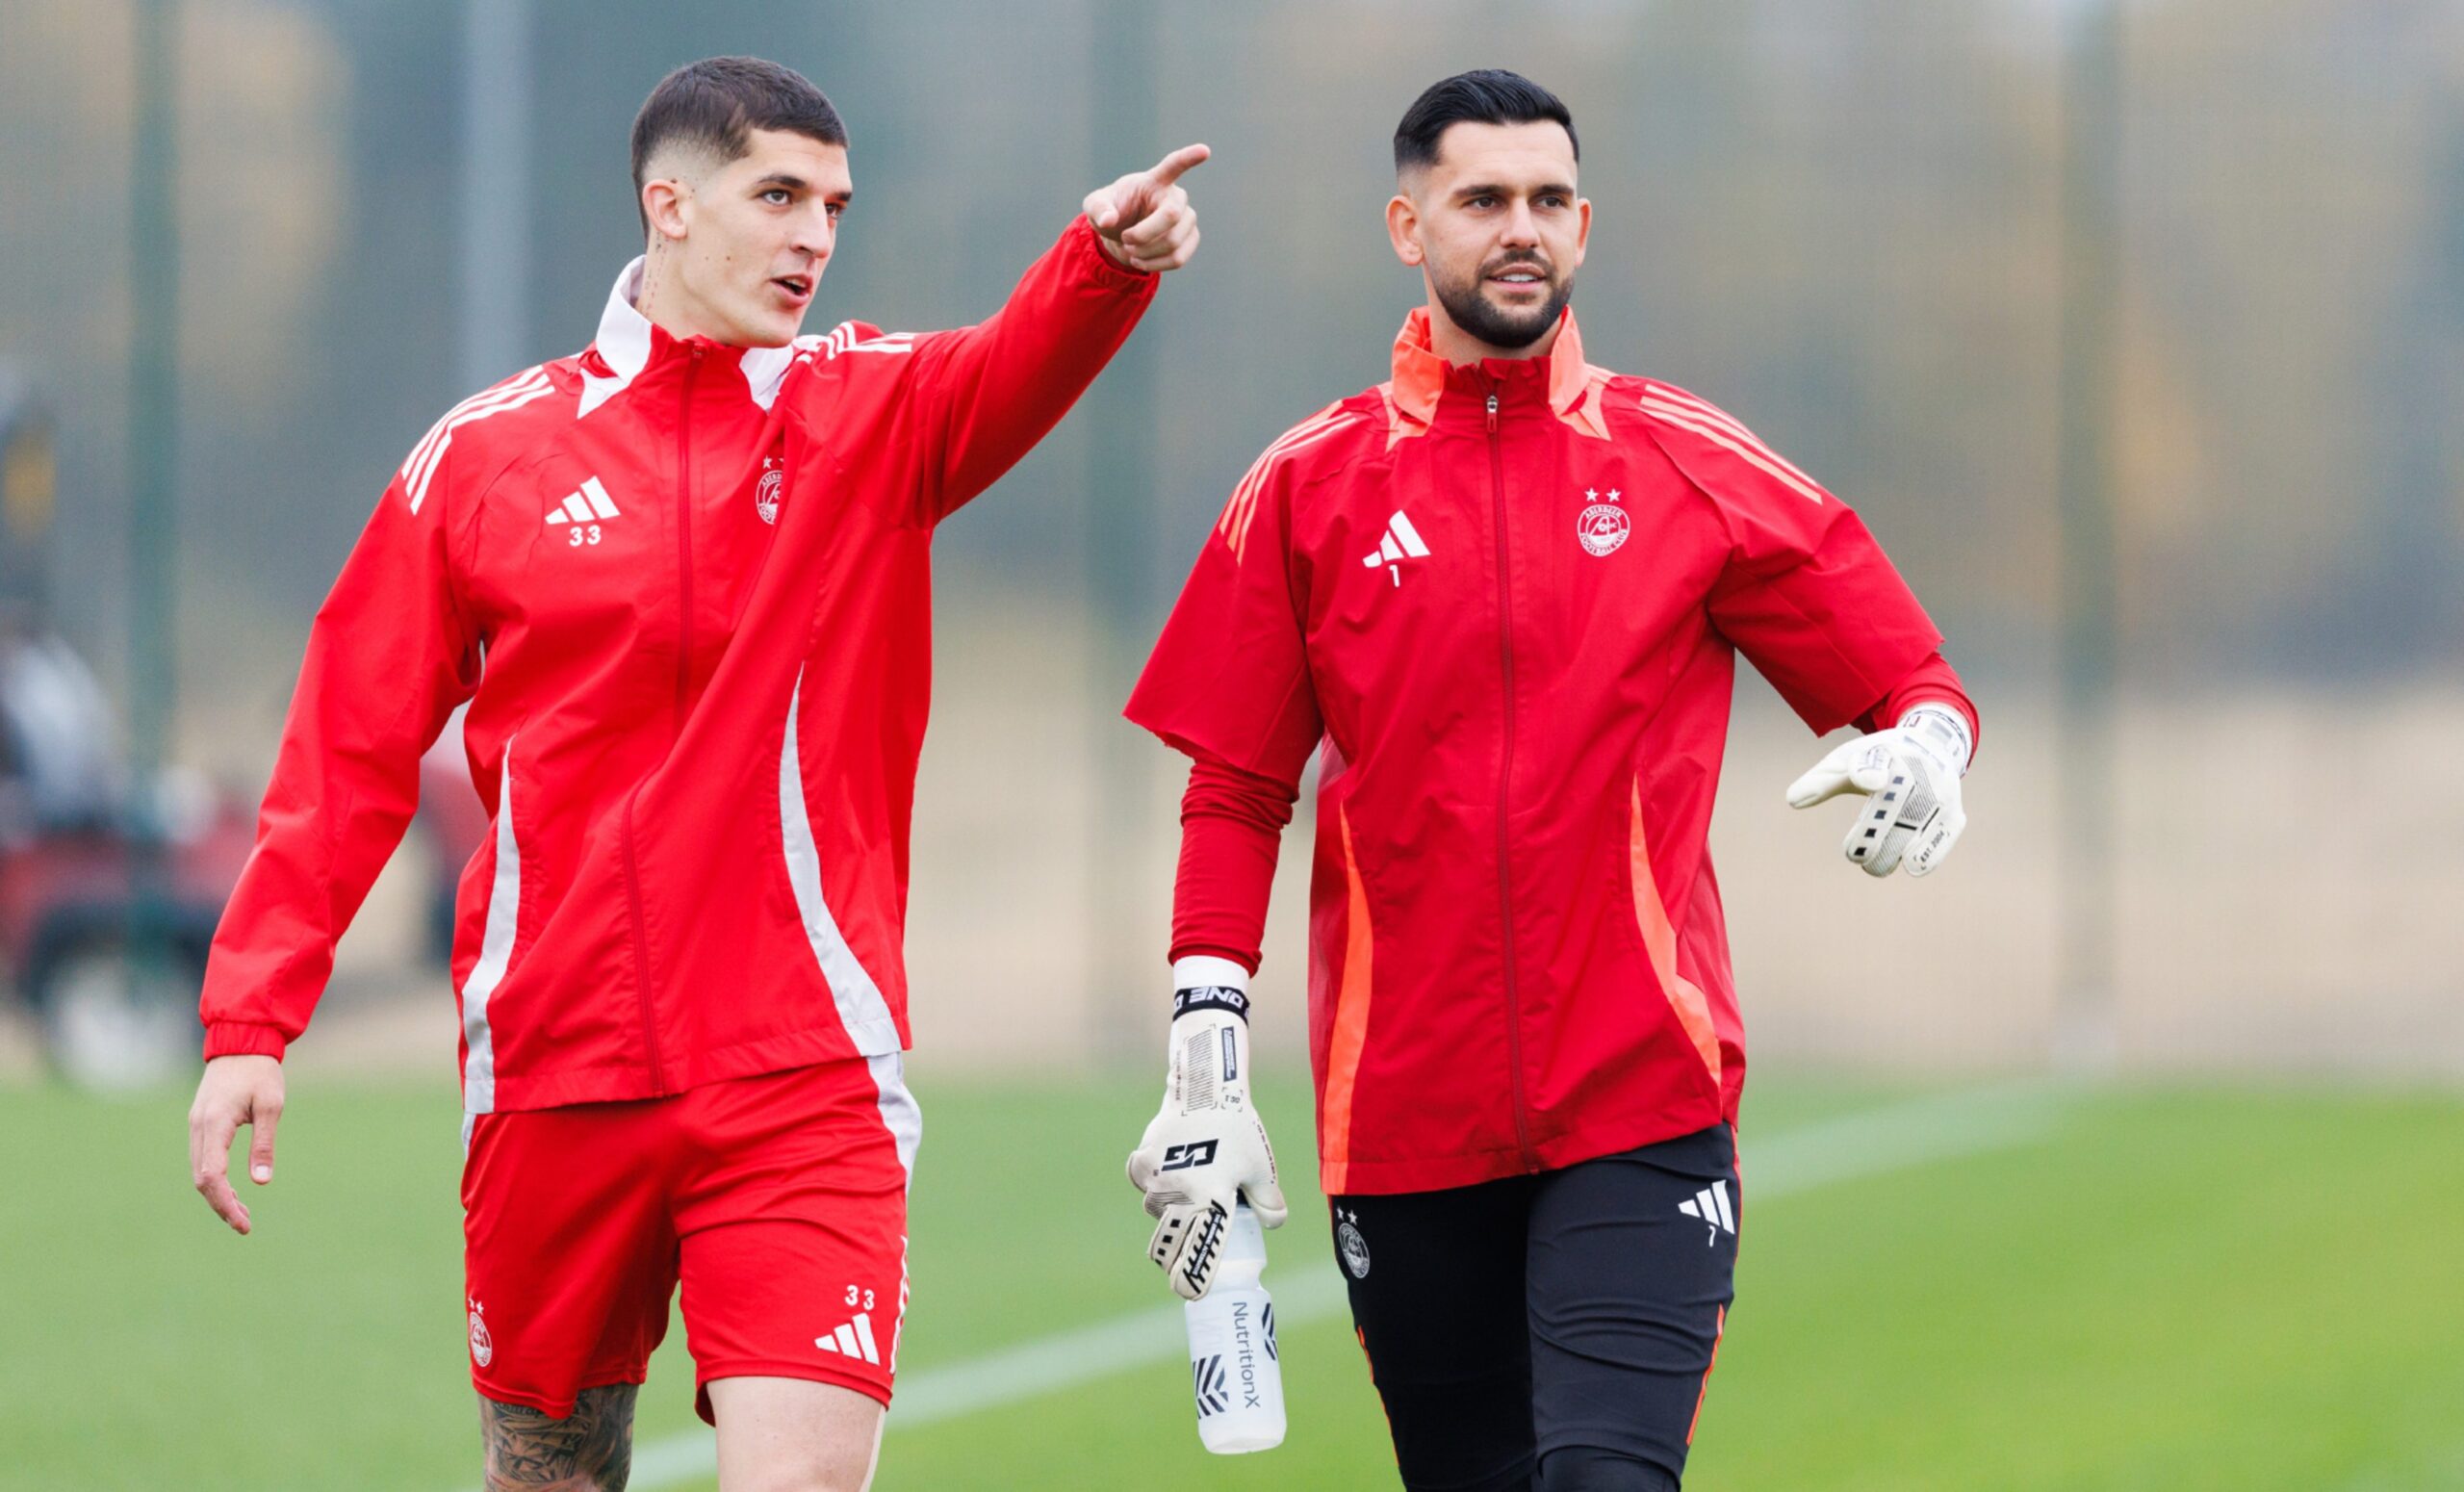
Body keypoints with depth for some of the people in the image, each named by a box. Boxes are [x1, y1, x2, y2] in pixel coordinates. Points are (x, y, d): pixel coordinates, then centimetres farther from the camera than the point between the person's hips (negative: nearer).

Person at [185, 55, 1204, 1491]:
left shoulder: (874, 413, 4)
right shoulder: (485, 452, 5)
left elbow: (1017, 374, -19)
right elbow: (353, 750, 7)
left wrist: (1109, 261, -42)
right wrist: (252, 1020, 1)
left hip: (805, 1081, -1)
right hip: (548, 1080, 1)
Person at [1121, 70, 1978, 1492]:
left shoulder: (1691, 465, 6)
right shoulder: (1310, 489, 7)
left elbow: (1914, 678, 8)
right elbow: (1234, 797, 8)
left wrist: (1923, 748, -16)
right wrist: (1208, 1066, -1)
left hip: (1645, 1102, -1)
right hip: (1404, 1120, 2)